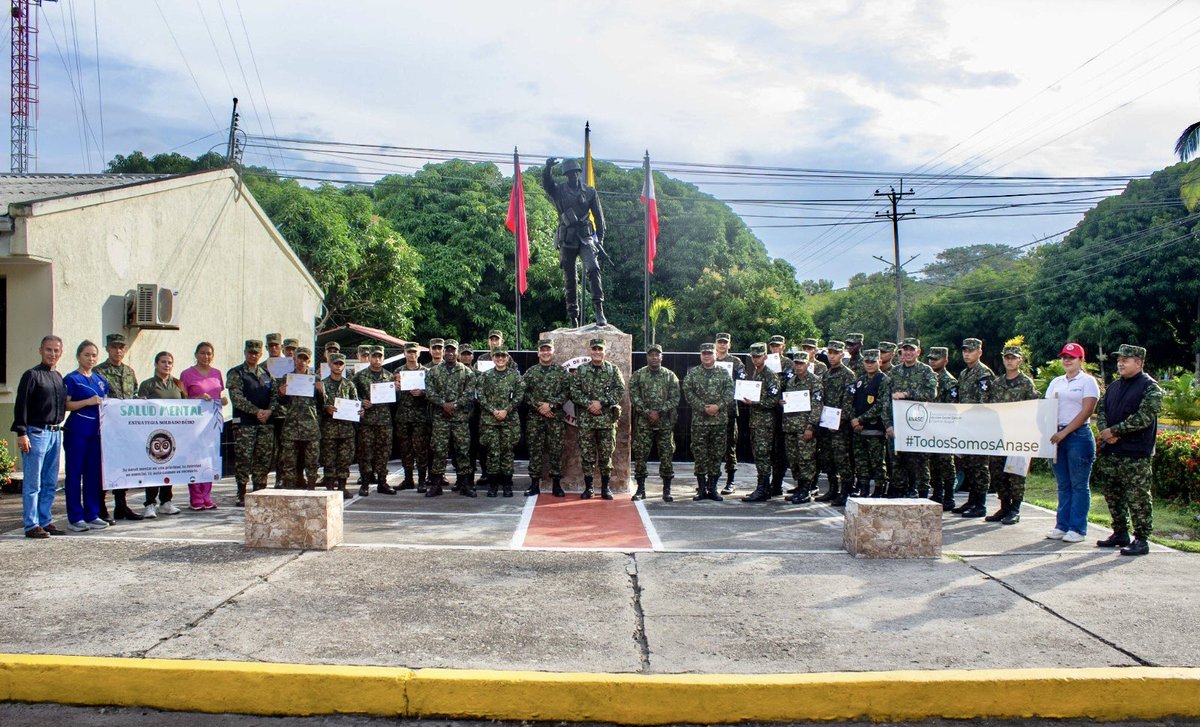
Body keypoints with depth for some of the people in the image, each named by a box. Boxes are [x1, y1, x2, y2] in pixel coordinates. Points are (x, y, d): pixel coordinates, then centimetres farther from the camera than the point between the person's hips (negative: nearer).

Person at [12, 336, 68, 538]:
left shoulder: (59, 378, 14)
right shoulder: (32, 375, -6)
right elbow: (21, 406, -10)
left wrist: (59, 430, 13)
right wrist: (21, 433, -16)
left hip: (55, 433, 7)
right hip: (36, 433, -7)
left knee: (50, 483, 11)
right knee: (33, 484, -2)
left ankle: (45, 521, 19)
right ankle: (31, 525, 3)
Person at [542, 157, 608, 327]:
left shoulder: (590, 192, 8)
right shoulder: (559, 190, 6)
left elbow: (598, 216, 9)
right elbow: (547, 183, -14)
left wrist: (600, 238, 3)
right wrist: (548, 168, -33)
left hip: (586, 238, 0)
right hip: (567, 240, 1)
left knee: (593, 268, -23)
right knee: (570, 279, 5)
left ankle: (599, 310, -28)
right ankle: (573, 316, 14)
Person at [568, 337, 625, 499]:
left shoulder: (613, 369, 3)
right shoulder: (580, 370, 5)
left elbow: (620, 390, -5)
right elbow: (574, 391, -1)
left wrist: (601, 403, -14)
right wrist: (588, 404, -15)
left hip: (607, 418, 0)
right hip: (585, 418, 1)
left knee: (606, 453, 4)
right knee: (587, 453, 4)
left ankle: (605, 487, 15)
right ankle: (588, 487, 12)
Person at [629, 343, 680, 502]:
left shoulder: (670, 376, 6)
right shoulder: (638, 375, 4)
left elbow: (675, 399, 0)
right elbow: (634, 397, -3)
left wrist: (659, 412, -11)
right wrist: (647, 412, -14)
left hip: (665, 423, 1)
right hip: (643, 422, 0)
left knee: (667, 456, 2)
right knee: (640, 455, 0)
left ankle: (667, 490, 10)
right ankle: (640, 489, 10)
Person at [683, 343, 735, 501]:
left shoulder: (724, 373, 8)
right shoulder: (692, 373, 6)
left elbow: (730, 393, 0)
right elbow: (688, 393, -3)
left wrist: (718, 406, -15)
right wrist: (703, 408, -13)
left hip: (719, 420, 1)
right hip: (699, 420, -1)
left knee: (717, 454, 4)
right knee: (699, 454, 0)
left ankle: (712, 488, 12)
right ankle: (701, 489, 8)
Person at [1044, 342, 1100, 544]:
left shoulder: (1088, 381, -2)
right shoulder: (1056, 382, 16)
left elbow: (1086, 411, -11)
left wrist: (1064, 433, -16)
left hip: (1079, 435, -6)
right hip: (1057, 436, 6)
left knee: (1079, 485, -1)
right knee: (1063, 485, 10)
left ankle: (1077, 529, 3)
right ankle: (1062, 526, 15)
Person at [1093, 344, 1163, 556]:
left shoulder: (1150, 387, -7)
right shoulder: (1114, 387, 17)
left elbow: (1144, 418, -16)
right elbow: (1101, 409, 13)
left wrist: (1114, 431, -15)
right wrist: (1105, 431, -6)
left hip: (1135, 453, -8)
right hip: (1109, 451, 8)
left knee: (1137, 497, -5)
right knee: (1112, 494, 13)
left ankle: (1141, 540, 3)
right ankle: (1120, 533, 25)